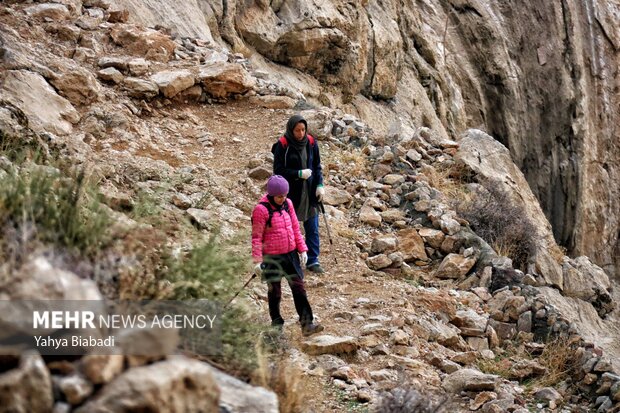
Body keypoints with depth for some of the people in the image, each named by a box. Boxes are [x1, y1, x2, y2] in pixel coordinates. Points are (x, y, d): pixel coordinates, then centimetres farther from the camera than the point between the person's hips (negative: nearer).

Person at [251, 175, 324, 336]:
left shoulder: (288, 204, 2)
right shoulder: (262, 209, -16)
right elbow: (256, 237, -13)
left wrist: (302, 249, 9)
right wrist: (257, 261, -15)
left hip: (291, 253, 5)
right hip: (272, 257, -5)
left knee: (299, 288, 2)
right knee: (275, 291, 9)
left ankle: (307, 324, 4)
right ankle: (277, 325, 23)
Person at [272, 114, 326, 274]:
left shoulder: (311, 143, 1)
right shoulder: (282, 145, -11)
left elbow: (317, 166, 9)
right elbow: (278, 170, -10)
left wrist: (319, 185, -3)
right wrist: (299, 174, -18)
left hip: (310, 192, 4)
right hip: (291, 193, -4)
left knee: (312, 228, 6)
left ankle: (312, 260, 16)